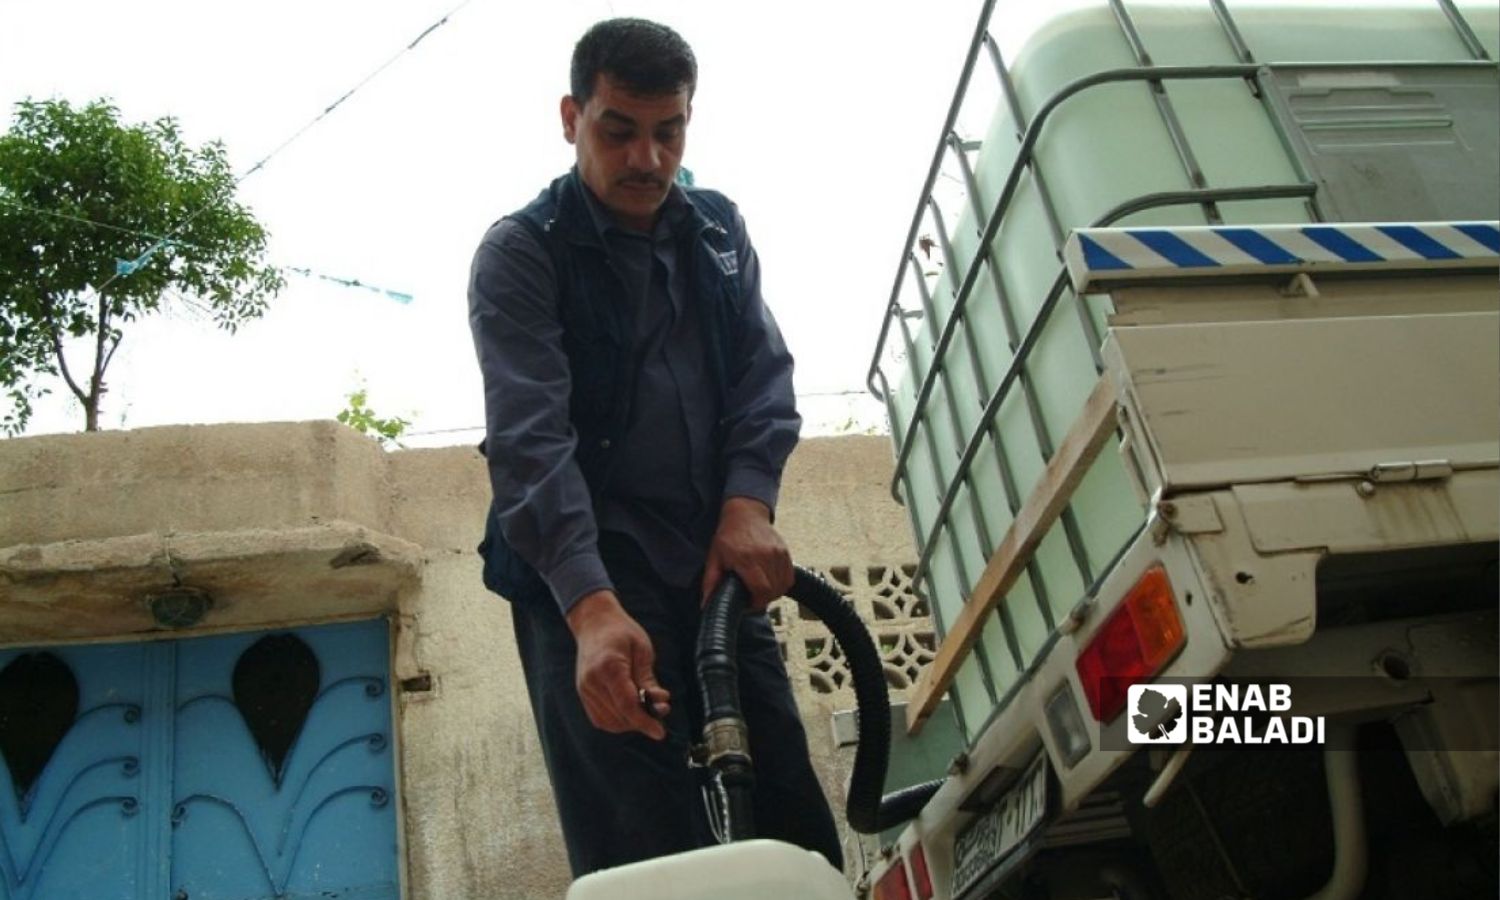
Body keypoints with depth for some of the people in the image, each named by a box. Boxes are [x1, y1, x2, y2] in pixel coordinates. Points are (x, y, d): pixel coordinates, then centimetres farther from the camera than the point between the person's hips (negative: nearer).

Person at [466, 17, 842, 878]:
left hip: (714, 566, 5)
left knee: (801, 836, 5)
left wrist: (747, 503, -14)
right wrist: (592, 607, -30)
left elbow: (765, 376, 7)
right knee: (649, 857, -7)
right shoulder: (522, 253, -2)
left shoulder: (720, 233, 14)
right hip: (585, 578, -4)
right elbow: (530, 437, -15)